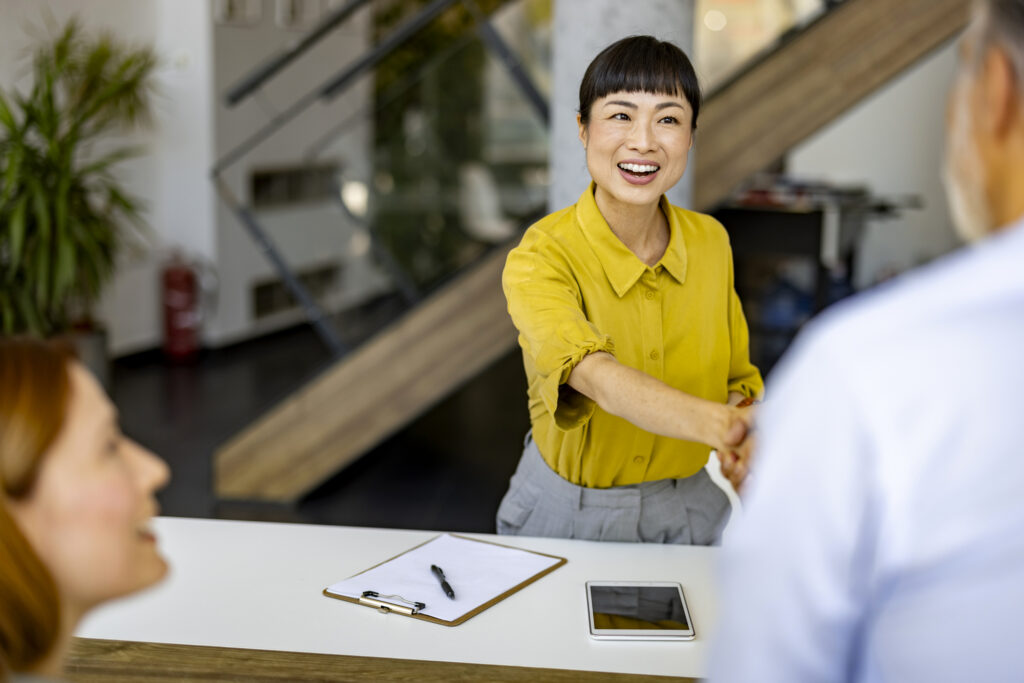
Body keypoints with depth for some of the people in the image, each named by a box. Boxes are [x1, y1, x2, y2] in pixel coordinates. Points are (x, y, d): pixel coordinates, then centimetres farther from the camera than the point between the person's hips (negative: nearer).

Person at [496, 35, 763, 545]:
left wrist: (749, 441, -14)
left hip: (686, 513, 3)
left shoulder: (710, 241, -3)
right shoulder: (541, 258, -19)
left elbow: (736, 384, 8)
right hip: (569, 517, -3)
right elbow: (600, 378, -37)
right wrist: (717, 425, -54)